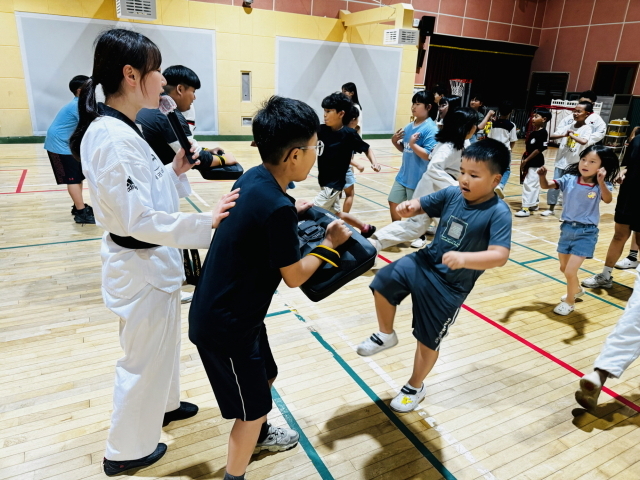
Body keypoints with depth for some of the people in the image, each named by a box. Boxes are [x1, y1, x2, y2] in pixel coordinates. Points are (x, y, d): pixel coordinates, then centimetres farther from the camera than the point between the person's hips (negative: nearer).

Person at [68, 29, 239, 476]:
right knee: (143, 357, 11)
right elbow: (135, 218, -28)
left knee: (162, 342, 28)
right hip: (141, 267, -9)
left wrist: (174, 173, -1)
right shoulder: (111, 138, -25)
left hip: (153, 260, 10)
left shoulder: (120, 130, 5)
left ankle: (163, 404, 53)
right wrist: (205, 222, -26)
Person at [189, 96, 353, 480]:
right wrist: (330, 245, -3)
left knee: (266, 375, 29)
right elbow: (294, 276, -16)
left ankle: (258, 434, 56)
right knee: (252, 407, 12)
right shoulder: (278, 209, -30)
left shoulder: (253, 177, -4)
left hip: (220, 310, 9)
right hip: (226, 324, -9)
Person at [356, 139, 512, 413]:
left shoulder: (498, 213, -20)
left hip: (450, 285, -5)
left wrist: (464, 259, -47)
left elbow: (499, 256, -29)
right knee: (383, 283, -12)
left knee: (428, 340, 8)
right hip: (424, 261, 5)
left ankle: (415, 387, 37)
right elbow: (422, 206, 4)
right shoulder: (452, 194, -5)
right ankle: (386, 335, 16)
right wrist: (409, 207, -20)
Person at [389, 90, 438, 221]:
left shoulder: (431, 129, -17)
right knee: (393, 203, 18)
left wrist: (413, 144, -27)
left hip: (418, 178, -8)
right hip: (403, 175, 8)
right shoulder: (409, 126, 7)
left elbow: (429, 156, -23)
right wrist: (395, 141, 0)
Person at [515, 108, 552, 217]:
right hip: (530, 162, 9)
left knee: (529, 184, -10)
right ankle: (534, 204, 30)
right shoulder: (533, 132, 10)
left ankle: (526, 208, -8)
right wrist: (524, 158, 7)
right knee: (534, 184, 18)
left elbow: (539, 149, -20)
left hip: (535, 163, -9)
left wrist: (526, 160, -19)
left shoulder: (543, 133, -16)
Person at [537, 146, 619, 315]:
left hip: (586, 233, -4)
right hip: (567, 228, 4)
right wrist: (542, 176, -29)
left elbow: (608, 199, -32)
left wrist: (601, 181, -48)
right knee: (564, 268, 21)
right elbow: (546, 186, -8)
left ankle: (569, 302, 20)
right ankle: (577, 290, 51)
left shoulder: (601, 185, -13)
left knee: (570, 271, -7)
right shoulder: (569, 179, -4)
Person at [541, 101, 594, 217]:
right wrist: (564, 135, -17)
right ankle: (551, 208, 23)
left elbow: (583, 141, -30)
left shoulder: (587, 128, -9)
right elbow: (551, 136, -2)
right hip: (561, 161, 5)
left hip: (574, 164, -5)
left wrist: (571, 135, -16)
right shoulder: (569, 126, 5)